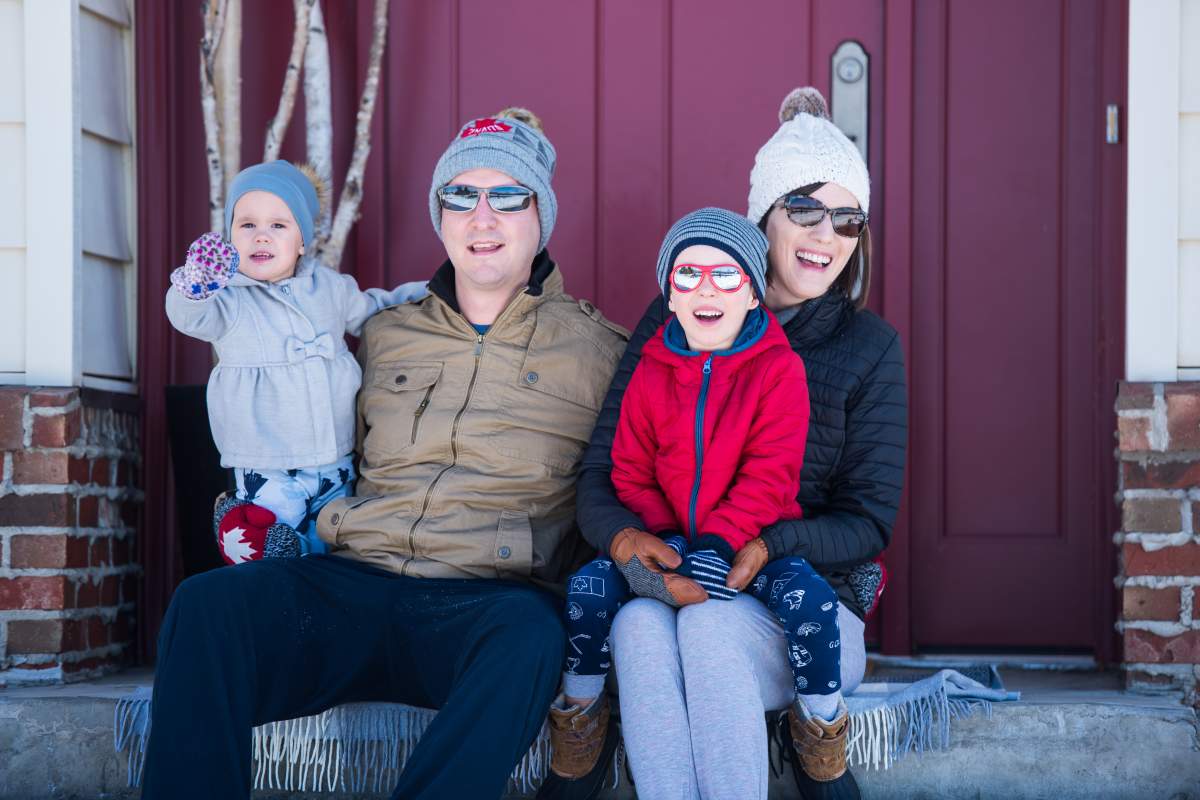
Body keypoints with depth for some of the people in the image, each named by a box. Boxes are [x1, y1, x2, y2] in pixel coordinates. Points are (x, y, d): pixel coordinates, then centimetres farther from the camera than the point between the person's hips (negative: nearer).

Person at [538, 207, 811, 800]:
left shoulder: (780, 368, -5)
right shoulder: (650, 372, 7)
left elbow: (768, 477, -12)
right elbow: (631, 473, 9)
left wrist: (716, 545, -23)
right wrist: (662, 537, -10)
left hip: (755, 540, -3)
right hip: (666, 538, 4)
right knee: (589, 585, -20)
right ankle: (579, 745, 1)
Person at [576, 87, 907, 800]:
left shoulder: (870, 348, 4)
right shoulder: (674, 321, 7)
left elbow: (870, 522, 0)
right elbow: (600, 475, 3)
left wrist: (767, 545, -20)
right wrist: (625, 538, -21)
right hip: (670, 584, 1)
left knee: (712, 627, -34)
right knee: (640, 626, -34)